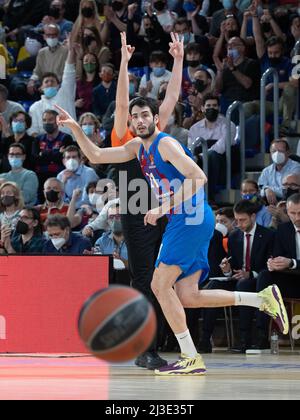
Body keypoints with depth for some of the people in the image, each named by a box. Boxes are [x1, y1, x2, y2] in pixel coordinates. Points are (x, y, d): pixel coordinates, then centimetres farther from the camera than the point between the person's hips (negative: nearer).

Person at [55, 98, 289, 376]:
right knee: (187, 297, 3)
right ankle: (263, 299, 6)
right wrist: (75, 128, 9)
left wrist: (163, 209, -23)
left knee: (160, 285, -10)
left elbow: (198, 178, -21)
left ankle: (191, 359, -8)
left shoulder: (165, 144, -10)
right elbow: (95, 156, 23)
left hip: (191, 218, -9)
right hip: (182, 221, 9)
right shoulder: (138, 147, 17)